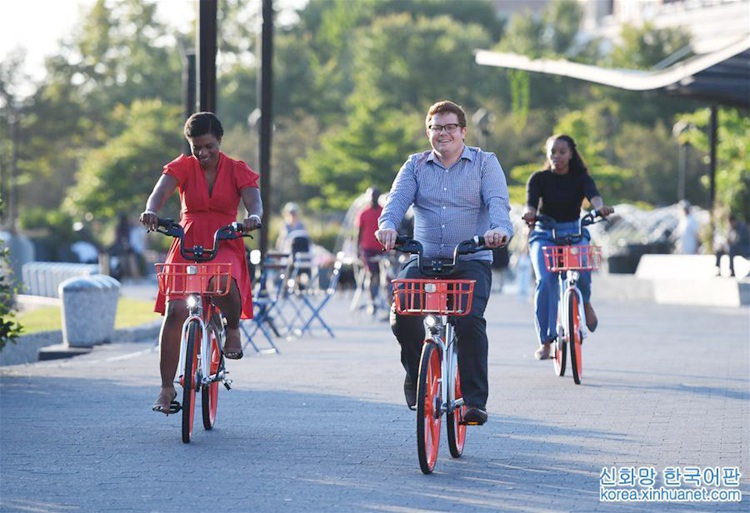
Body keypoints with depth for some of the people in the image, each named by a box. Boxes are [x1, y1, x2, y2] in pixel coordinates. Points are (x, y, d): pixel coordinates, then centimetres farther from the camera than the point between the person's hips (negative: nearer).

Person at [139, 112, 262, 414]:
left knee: (225, 285, -36)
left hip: (225, 246, -1)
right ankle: (167, 387, -5)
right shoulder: (183, 167, 3)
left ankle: (233, 328, -1)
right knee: (174, 311, -15)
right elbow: (161, 189, -15)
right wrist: (151, 210, -39)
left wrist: (253, 216, -37)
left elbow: (253, 199, -11)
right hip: (187, 245, 1)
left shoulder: (237, 170, 4)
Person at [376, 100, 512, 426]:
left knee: (470, 320, -25)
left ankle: (474, 400, -15)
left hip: (471, 261, -2)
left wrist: (499, 229, -32)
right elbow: (398, 198, -2)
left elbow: (497, 201, -8)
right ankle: (418, 380, 3)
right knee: (401, 313, -22)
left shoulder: (485, 163, 7)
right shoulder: (415, 165, 14)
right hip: (424, 259, 2)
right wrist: (387, 225, -26)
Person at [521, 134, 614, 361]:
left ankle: (584, 301, 1)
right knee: (545, 280, -25)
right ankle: (545, 340, -19)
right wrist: (529, 212, -40)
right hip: (544, 234, 0)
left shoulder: (580, 178, 4)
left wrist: (600, 206, -41)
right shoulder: (539, 178, 3)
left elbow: (592, 194, -17)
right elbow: (531, 200, -15)